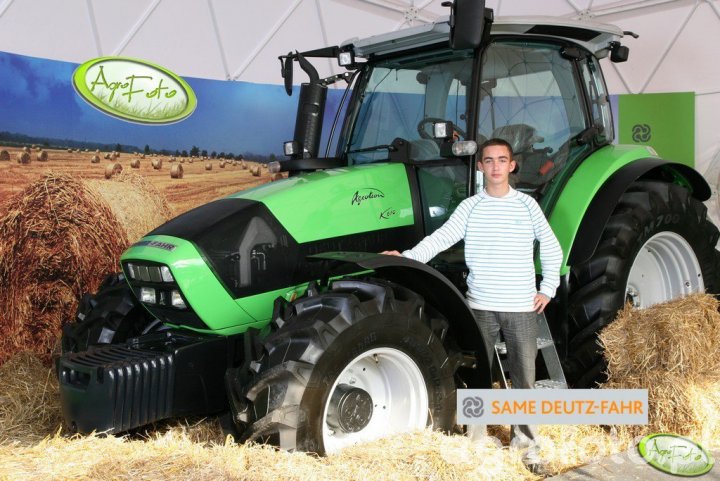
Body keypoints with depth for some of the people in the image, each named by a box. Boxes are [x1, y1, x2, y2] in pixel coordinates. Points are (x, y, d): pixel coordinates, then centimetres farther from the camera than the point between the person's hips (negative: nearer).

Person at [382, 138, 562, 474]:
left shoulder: (527, 205, 3)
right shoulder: (469, 207, 1)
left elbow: (551, 248, 11)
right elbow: (440, 238, -11)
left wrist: (548, 288, 5)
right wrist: (406, 258, -26)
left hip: (522, 307, 0)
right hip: (481, 306, 0)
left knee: (524, 378, 5)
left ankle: (526, 443, 20)